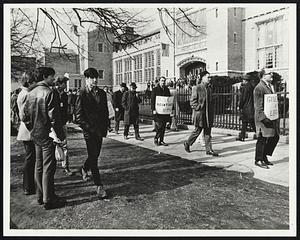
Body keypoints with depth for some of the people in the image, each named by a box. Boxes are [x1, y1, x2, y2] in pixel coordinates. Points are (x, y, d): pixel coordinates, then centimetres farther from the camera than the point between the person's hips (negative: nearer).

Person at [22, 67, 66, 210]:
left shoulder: (30, 94, 9)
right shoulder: (48, 92, -15)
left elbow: (25, 116, 11)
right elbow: (53, 116, -18)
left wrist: (32, 130, 18)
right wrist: (61, 135, -12)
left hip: (35, 135, 8)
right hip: (47, 135, -8)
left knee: (39, 166, 16)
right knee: (48, 168, 0)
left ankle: (40, 196, 28)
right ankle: (48, 200, 8)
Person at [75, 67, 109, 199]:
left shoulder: (102, 93, 9)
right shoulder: (82, 94, -6)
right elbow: (78, 115, -8)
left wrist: (105, 128, 5)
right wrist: (89, 128, -13)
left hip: (100, 130, 5)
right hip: (89, 130, -5)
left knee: (95, 154, 15)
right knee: (93, 156, -3)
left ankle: (84, 169, 46)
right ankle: (99, 185, 4)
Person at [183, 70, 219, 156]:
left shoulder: (209, 88, 13)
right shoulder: (197, 88, -9)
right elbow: (192, 102, -10)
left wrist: (211, 112, 12)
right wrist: (198, 108, -15)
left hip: (208, 114, 7)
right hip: (200, 114, -7)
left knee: (208, 132, 7)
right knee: (197, 130, 3)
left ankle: (209, 150, 13)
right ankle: (187, 143, 24)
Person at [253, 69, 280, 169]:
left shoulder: (270, 86, 17)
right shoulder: (259, 88, -13)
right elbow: (258, 105, -17)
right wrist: (263, 117, -22)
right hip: (264, 117, -9)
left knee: (275, 137, 12)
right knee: (262, 138, -2)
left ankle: (264, 156, 26)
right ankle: (258, 160, 11)